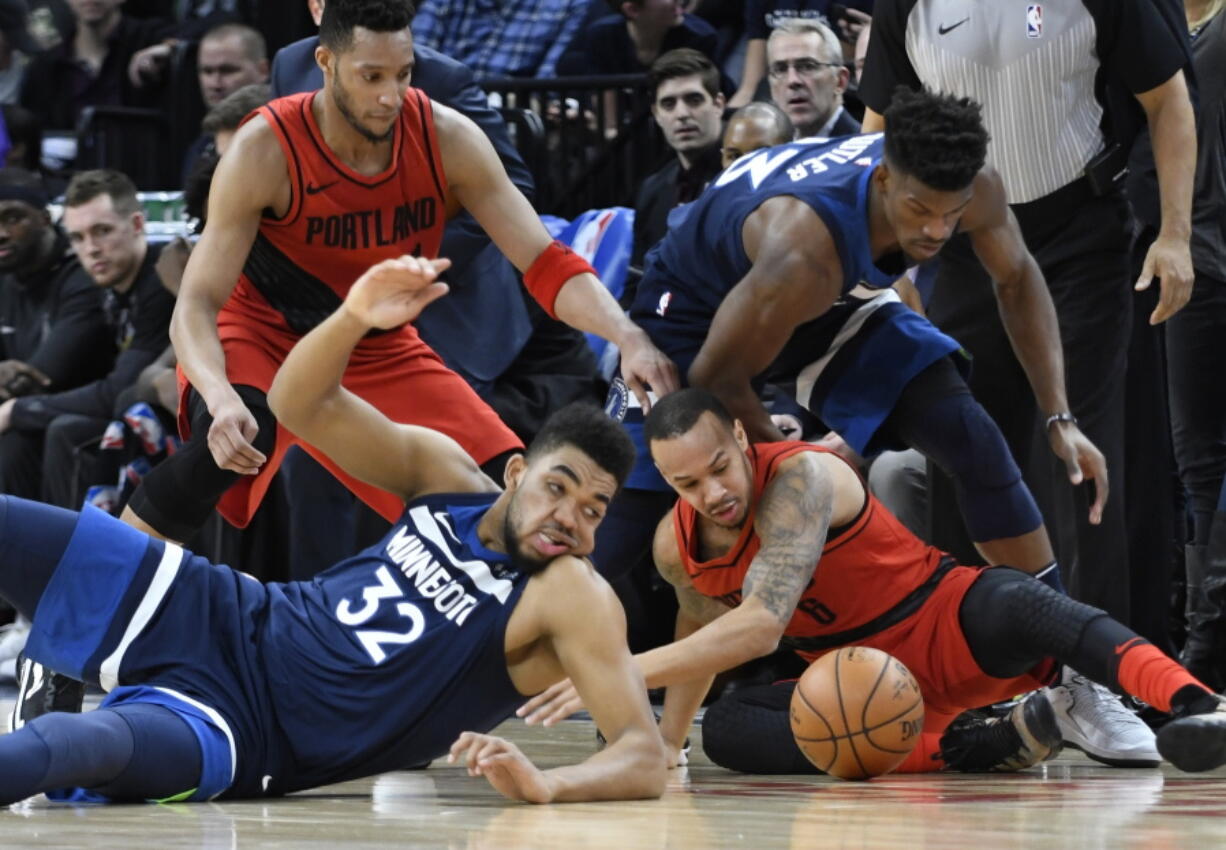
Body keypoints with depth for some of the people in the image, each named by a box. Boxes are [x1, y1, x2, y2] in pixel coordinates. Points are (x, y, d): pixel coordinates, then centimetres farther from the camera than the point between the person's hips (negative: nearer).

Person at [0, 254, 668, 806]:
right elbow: (300, 404, 0)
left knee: (91, 745, -40)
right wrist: (355, 317, -21)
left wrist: (544, 785, -42)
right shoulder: (443, 472, 3)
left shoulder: (574, 598, -12)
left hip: (248, 738, -6)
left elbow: (645, 759, -21)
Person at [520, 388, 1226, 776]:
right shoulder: (675, 546, -3)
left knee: (1015, 605, -40)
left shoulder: (801, 478, -26)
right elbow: (702, 629, 21)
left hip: (952, 628, -7)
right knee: (727, 731, -18)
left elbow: (762, 623, -37)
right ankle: (977, 747, -25)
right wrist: (666, 743, 13)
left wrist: (628, 672, -41)